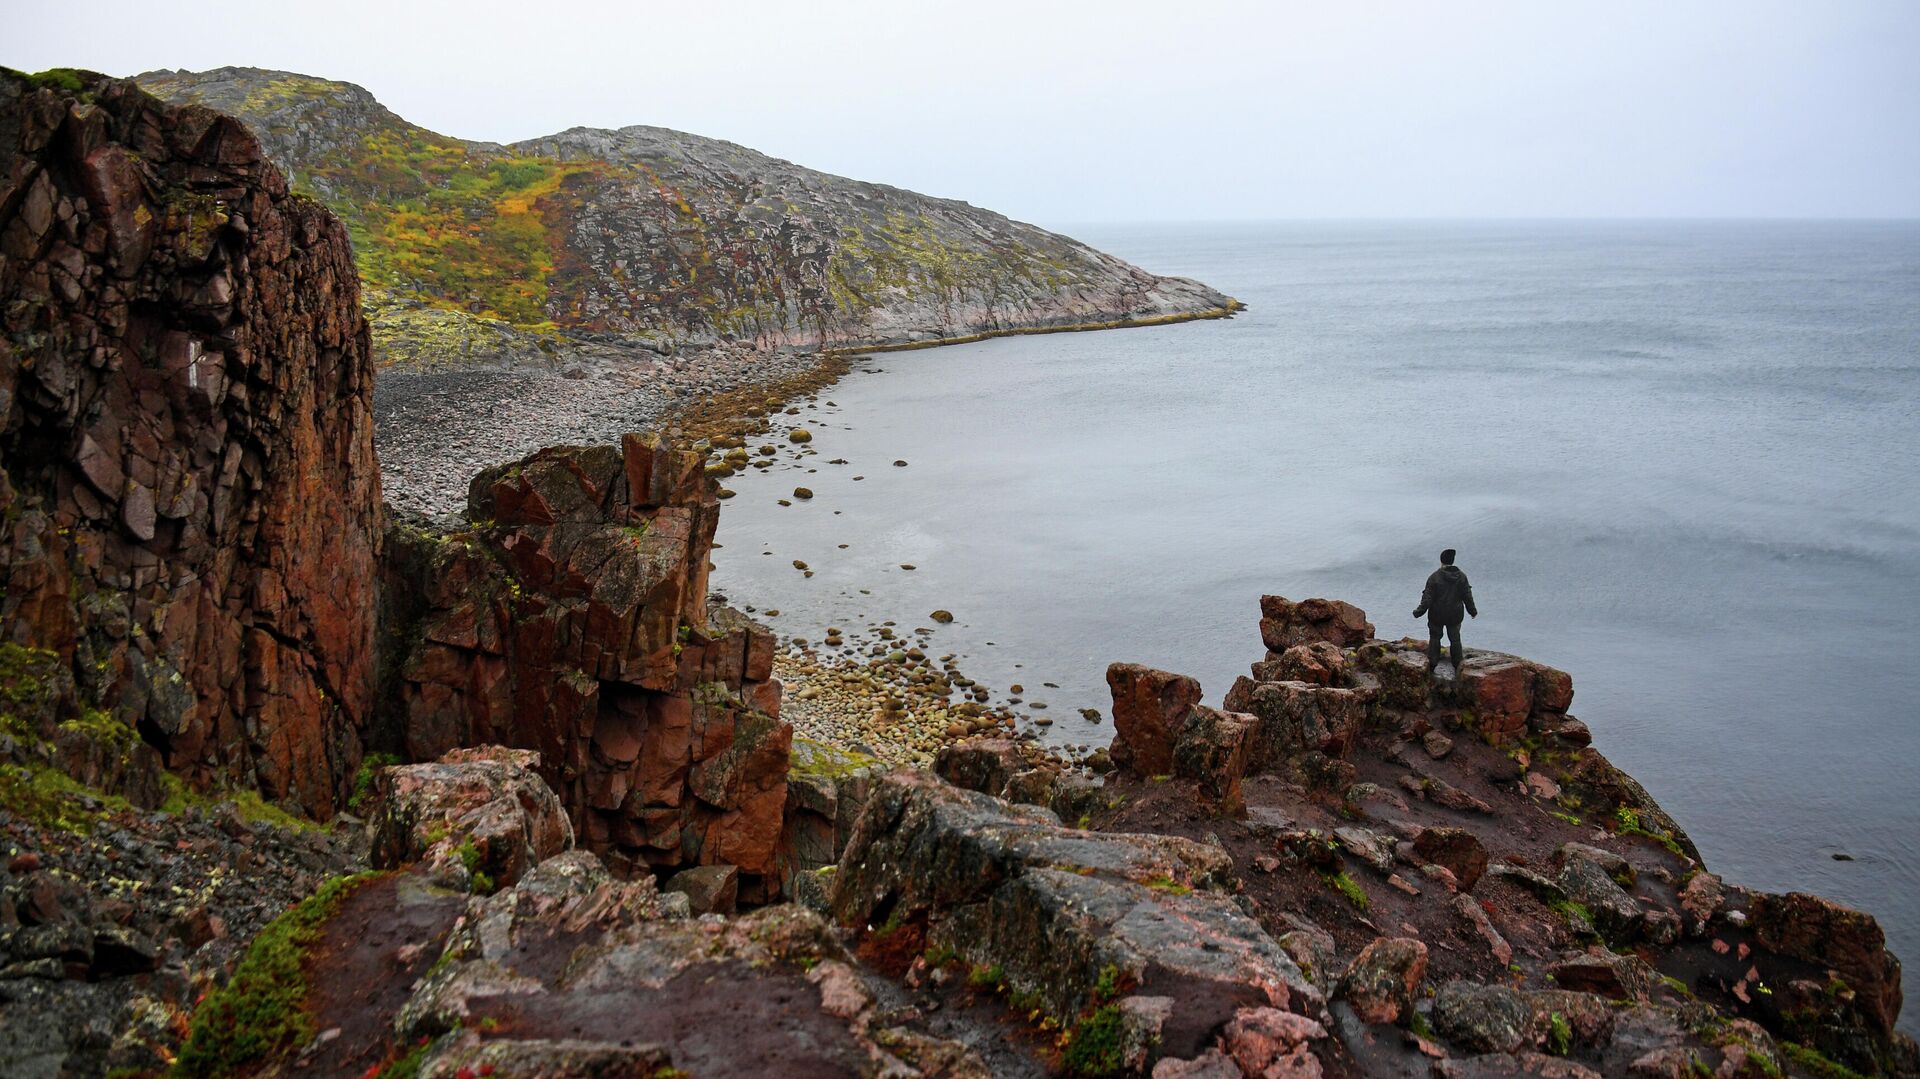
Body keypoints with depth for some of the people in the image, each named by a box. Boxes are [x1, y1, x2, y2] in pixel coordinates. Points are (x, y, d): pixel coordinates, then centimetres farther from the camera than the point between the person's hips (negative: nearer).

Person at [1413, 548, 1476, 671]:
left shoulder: (1434, 577, -17)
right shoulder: (1461, 577, -7)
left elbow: (1427, 598, -15)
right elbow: (1467, 596, -1)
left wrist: (1419, 611, -4)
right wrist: (1472, 611, 13)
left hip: (1437, 615, -2)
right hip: (1455, 615, 2)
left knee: (1434, 637, 15)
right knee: (1455, 639, 16)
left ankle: (1432, 664, 18)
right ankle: (1457, 666, 19)